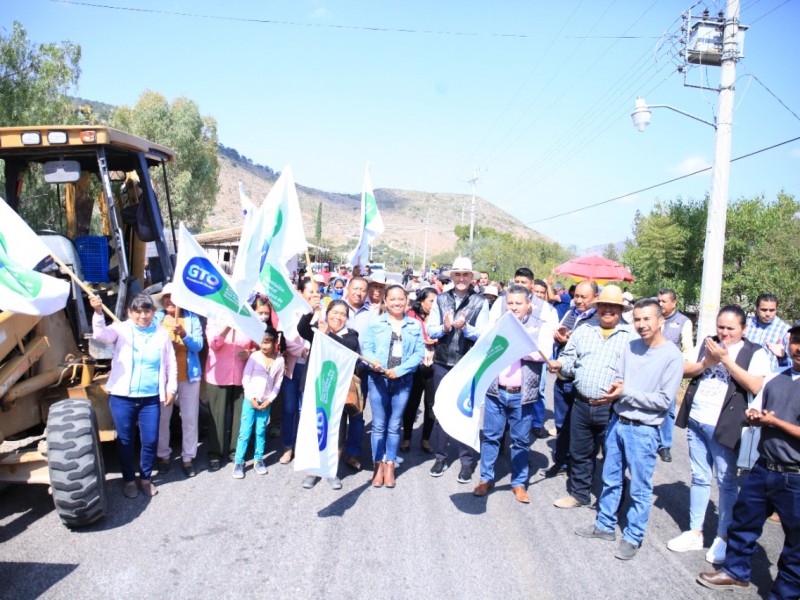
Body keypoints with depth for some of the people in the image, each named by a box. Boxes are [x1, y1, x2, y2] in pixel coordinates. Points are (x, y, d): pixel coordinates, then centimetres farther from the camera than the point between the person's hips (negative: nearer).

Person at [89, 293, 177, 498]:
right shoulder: (121, 329, -3)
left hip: (151, 398, 1)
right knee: (125, 441, 10)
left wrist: (171, 388, 5)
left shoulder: (162, 333, 3)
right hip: (122, 397, -1)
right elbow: (101, 335, -24)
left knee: (150, 441, 6)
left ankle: (146, 478, 28)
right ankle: (129, 479, 28)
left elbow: (171, 363, 9)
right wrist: (98, 313, -40)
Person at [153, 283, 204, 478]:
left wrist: (184, 334, -26)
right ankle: (163, 455, 25)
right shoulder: (156, 318, 3)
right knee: (162, 417, 7)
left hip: (189, 375, 0)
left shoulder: (192, 318, 0)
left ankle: (188, 457, 16)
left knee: (190, 418, 4)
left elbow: (198, 345, -10)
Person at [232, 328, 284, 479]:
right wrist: (251, 398, -9)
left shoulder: (279, 360, -3)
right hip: (250, 400, -2)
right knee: (245, 432, -1)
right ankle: (238, 462, 7)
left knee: (261, 432, 9)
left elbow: (278, 383, 1)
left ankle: (258, 459, 22)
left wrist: (269, 400, -6)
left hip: (266, 402, 2)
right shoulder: (254, 356, -9)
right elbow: (245, 379, -6)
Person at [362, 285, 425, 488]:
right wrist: (373, 361, -23)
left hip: (403, 381, 1)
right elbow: (366, 347, -2)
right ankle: (378, 465, 17)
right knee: (379, 425, 5)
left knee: (394, 426, 9)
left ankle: (390, 465, 20)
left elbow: (420, 352, -2)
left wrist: (400, 370, -14)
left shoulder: (415, 325, 5)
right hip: (378, 379, -1)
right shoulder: (374, 323, 3)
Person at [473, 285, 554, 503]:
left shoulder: (540, 326, 1)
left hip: (522, 394, -2)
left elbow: (544, 353, -15)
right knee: (490, 436, 9)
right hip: (496, 391, 2)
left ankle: (519, 483, 22)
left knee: (521, 441, 9)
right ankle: (486, 479, 23)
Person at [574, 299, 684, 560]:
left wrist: (626, 392, -19)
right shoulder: (630, 347, 3)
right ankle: (605, 525, 34)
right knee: (611, 479, 18)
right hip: (618, 421, 6)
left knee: (640, 489, 8)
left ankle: (633, 537, 23)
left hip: (643, 430, -6)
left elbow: (664, 400, -16)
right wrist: (614, 389, -11)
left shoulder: (672, 356, -14)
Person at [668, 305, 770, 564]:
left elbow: (755, 387, -17)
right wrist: (707, 362, -11)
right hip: (696, 422, 5)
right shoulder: (707, 344, 9)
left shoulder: (755, 353, -5)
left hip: (724, 427, -5)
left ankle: (723, 537, 19)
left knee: (726, 482, 6)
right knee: (699, 478, 14)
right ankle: (695, 532, 24)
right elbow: (684, 370, 6)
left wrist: (727, 360, -19)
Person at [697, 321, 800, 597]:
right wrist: (754, 417, -8)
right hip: (763, 470, 6)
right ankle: (736, 572, 39)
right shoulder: (775, 379, 6)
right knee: (743, 522, 19)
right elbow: (753, 415, 13)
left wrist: (775, 422, -16)